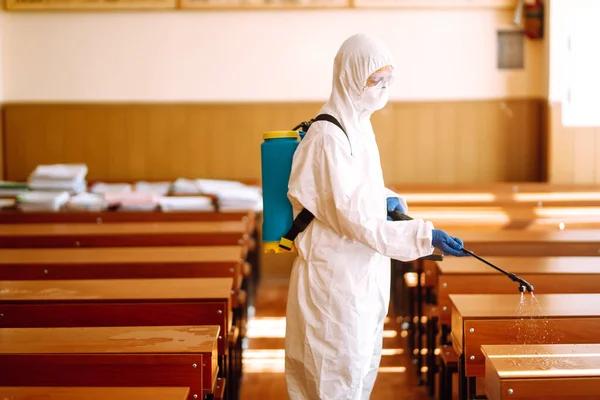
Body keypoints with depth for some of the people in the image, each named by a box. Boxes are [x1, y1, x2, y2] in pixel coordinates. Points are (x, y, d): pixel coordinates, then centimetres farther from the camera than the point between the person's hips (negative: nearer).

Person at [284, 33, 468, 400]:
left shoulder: (360, 123, 7)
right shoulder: (328, 137, -21)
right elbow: (354, 217, -24)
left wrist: (389, 199, -1)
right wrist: (425, 236, -27)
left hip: (364, 270, 9)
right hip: (336, 275, -9)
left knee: (364, 362, 18)